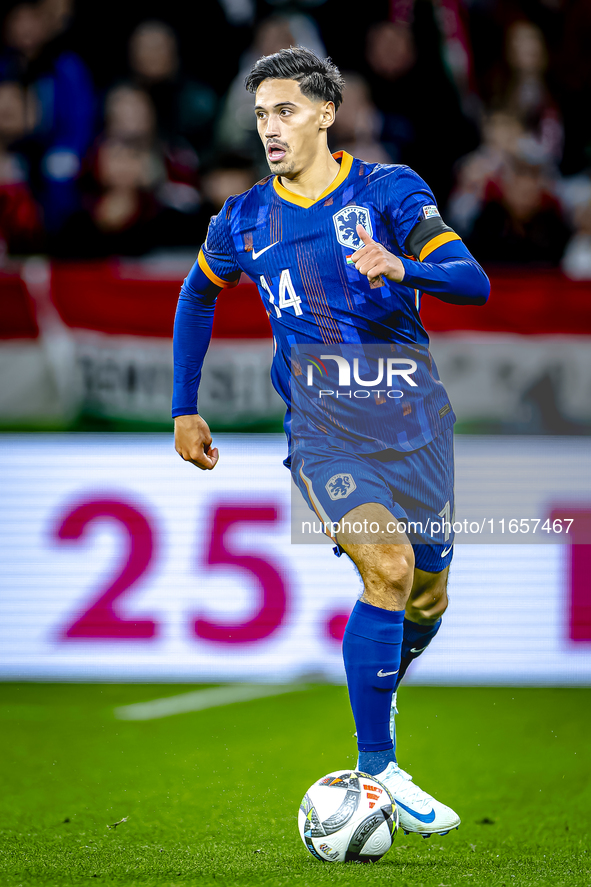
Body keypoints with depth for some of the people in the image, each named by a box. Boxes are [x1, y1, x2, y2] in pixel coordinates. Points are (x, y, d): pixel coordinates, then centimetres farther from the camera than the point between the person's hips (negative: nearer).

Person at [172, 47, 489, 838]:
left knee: (428, 598, 8)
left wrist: (401, 269, -30)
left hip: (413, 415, 2)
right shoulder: (243, 223, 5)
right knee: (388, 567, -24)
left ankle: (375, 703, 40)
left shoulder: (388, 191, -1)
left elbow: (473, 282, -10)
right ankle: (376, 771, -18)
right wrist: (185, 409, 22)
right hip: (322, 425, -2)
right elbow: (198, 297, 24)